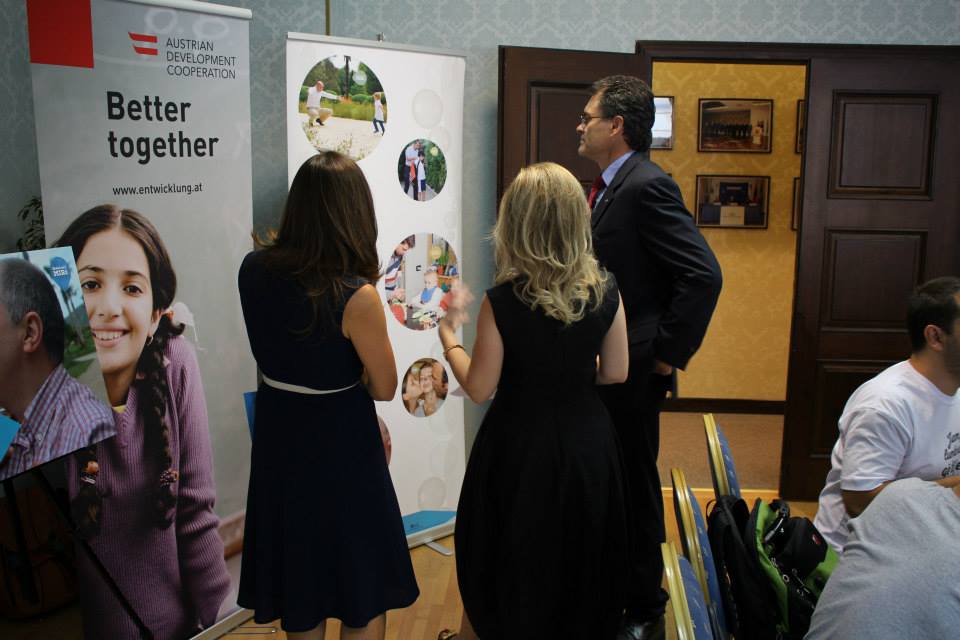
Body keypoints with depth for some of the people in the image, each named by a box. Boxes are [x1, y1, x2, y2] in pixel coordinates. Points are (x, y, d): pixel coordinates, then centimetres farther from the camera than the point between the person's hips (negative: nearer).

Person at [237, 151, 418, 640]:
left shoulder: (254, 269, -9)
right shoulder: (356, 296, -25)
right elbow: (385, 389, -13)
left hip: (277, 429, 6)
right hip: (339, 439, -5)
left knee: (298, 562, 25)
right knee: (362, 581, 16)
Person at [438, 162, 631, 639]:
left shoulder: (501, 302, -19)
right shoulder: (605, 293, -11)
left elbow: (479, 388, -13)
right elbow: (614, 373, -2)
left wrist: (449, 336, 2)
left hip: (519, 446, -2)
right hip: (587, 442, 2)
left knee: (511, 557, 19)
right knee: (578, 555, 21)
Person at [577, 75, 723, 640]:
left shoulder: (648, 186, -19)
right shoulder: (610, 186, 11)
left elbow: (704, 275, -25)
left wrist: (667, 355, -18)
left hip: (633, 371, -9)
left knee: (635, 488, 5)